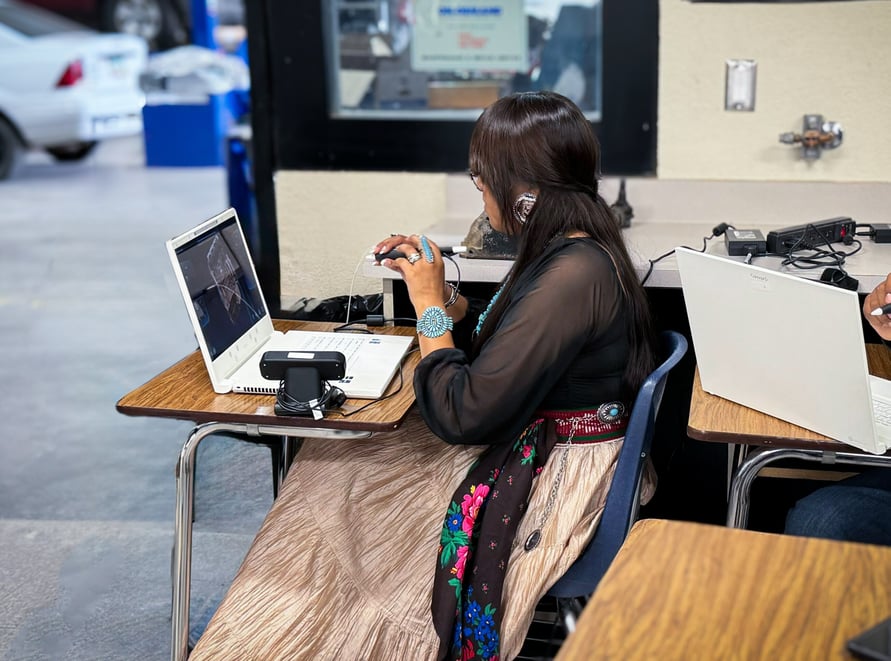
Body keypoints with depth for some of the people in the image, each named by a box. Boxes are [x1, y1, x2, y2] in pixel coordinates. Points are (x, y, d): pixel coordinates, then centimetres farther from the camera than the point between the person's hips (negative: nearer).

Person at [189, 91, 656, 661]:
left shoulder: (571, 277, -28)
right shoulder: (575, 249, 3)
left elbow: (461, 415, -28)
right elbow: (501, 344, 16)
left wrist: (430, 308, -16)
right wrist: (440, 289, 5)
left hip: (552, 476, -10)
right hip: (527, 438, 10)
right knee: (332, 465, 12)